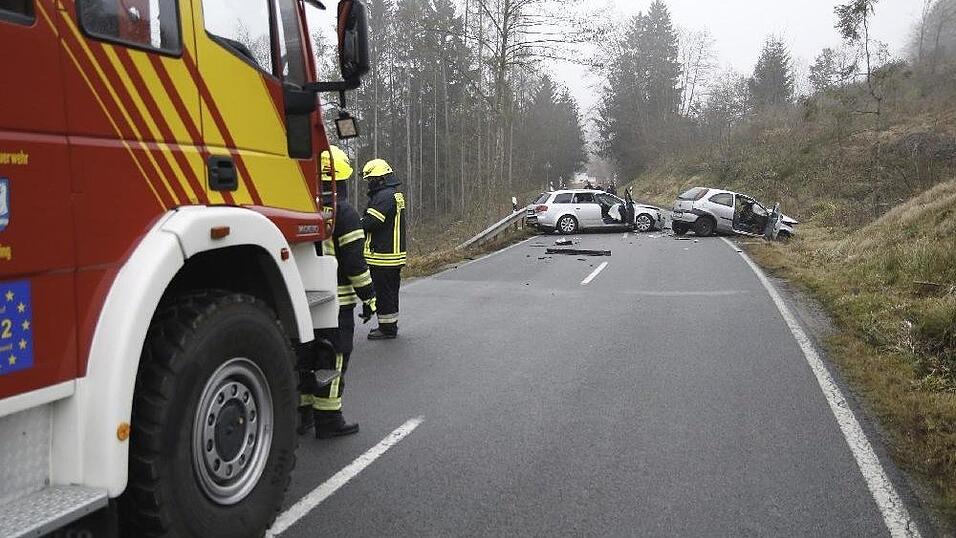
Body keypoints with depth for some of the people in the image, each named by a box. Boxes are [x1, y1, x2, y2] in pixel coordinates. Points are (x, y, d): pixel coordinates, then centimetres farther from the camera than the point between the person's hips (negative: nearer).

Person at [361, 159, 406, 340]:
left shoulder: (385, 196, -18)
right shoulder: (396, 194, 16)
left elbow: (369, 222, -23)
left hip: (382, 256, -10)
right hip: (395, 254, 10)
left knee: (383, 293, -1)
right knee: (391, 292, 17)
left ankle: (387, 328, 6)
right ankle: (391, 325, 27)